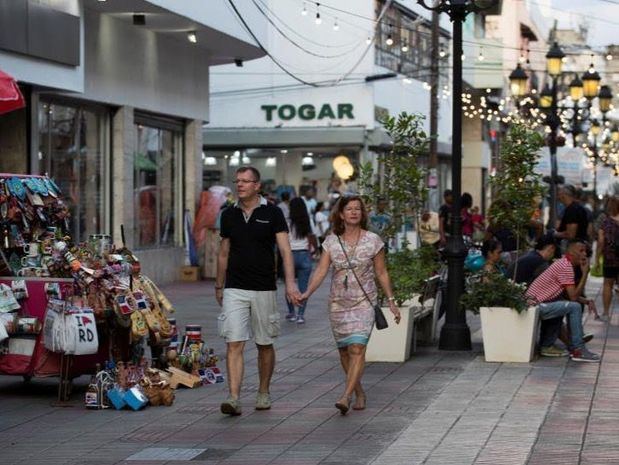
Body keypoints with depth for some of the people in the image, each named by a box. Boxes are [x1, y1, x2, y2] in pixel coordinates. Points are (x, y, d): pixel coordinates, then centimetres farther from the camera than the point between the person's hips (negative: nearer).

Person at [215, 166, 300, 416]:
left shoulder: (272, 213, -3)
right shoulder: (229, 215, 6)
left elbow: (285, 250, -8)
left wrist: (290, 282, -20)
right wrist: (219, 286, 19)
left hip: (264, 289, -1)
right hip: (234, 289, 2)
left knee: (265, 344, 10)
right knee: (234, 344, -10)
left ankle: (263, 393, 26)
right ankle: (234, 398, -15)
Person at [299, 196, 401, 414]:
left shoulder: (373, 240, -1)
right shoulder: (331, 241, 3)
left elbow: (381, 273, 5)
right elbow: (321, 270, -4)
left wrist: (391, 301, 4)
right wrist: (307, 293, -19)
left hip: (363, 302, -3)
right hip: (338, 303, 3)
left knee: (357, 349, -16)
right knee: (344, 351, 9)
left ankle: (345, 397, -23)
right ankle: (359, 393, 26)